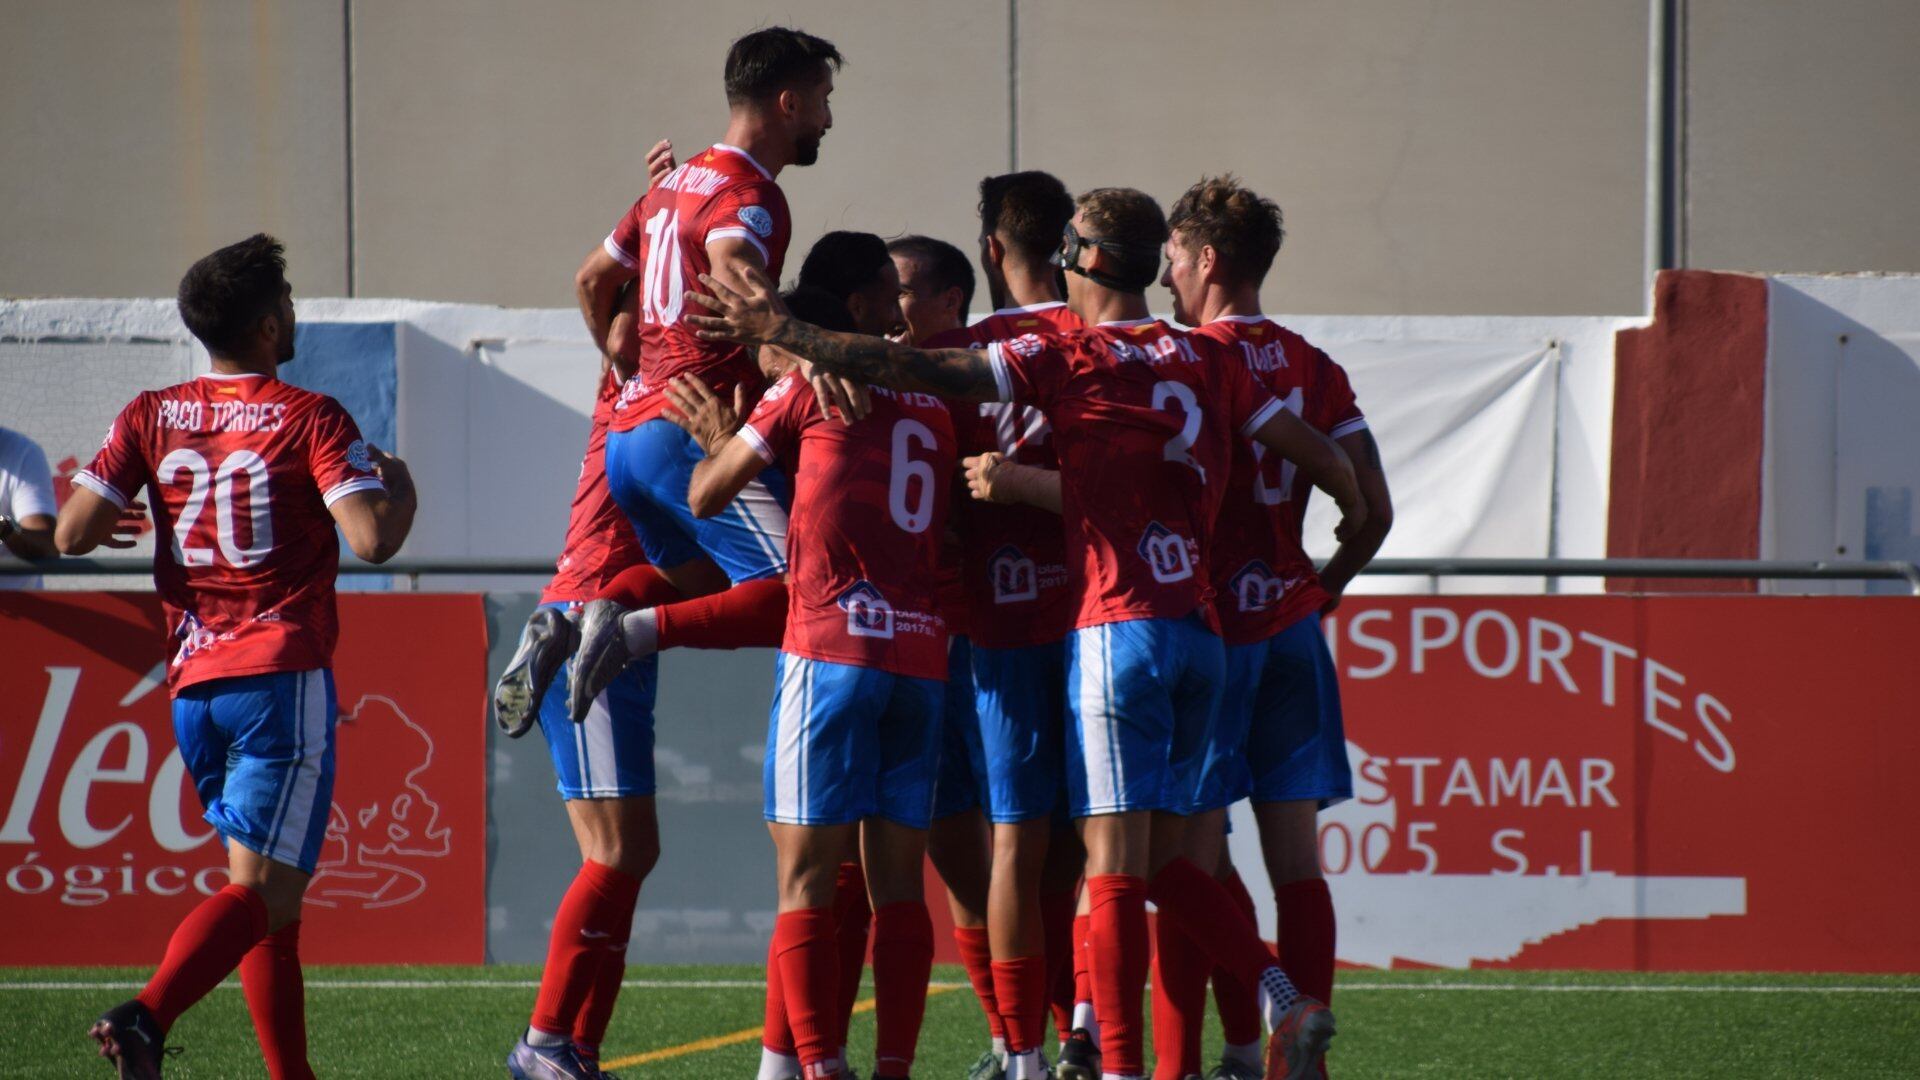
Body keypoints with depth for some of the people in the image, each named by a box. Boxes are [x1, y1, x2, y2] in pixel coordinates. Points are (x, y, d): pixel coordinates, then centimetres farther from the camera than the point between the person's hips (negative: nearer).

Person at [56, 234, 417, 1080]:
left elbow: (72, 534, 1)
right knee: (263, 886, -10)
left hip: (193, 684, 6)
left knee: (268, 889, 15)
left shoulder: (151, 418, 6)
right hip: (281, 677, -5)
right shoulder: (309, 419, -6)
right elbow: (373, 539, -16)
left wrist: (126, 503, 22)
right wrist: (399, 485, 5)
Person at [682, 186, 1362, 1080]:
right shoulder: (1206, 364, 10)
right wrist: (1353, 513, 35)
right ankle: (1285, 1000, 0)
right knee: (1162, 863, 14)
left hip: (1118, 629, -6)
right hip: (1201, 635, 6)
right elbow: (1318, 453, 13)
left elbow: (919, 371, -10)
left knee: (1114, 869, -5)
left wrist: (781, 333, -5)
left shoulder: (1064, 359, -4)